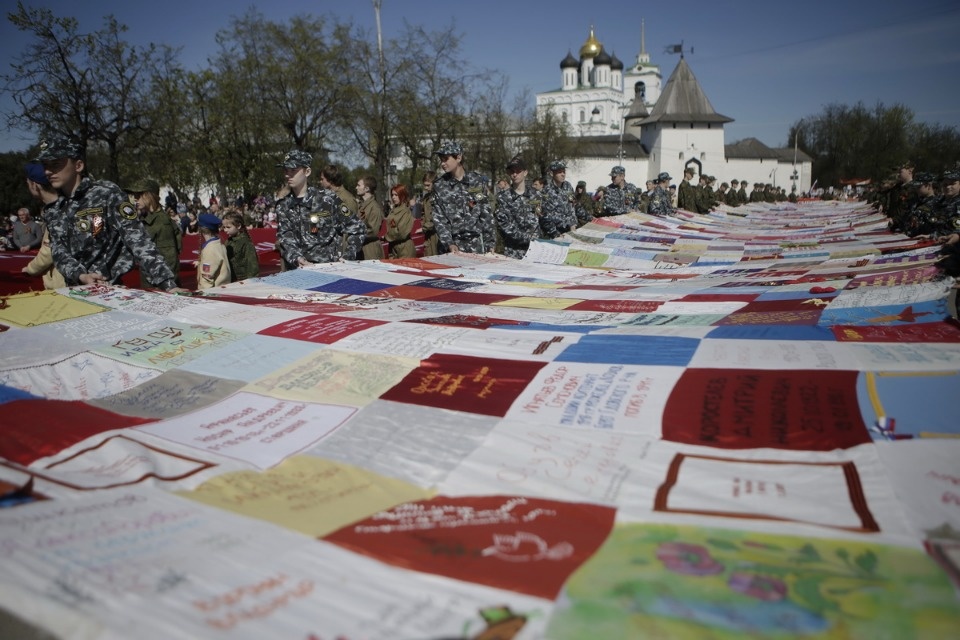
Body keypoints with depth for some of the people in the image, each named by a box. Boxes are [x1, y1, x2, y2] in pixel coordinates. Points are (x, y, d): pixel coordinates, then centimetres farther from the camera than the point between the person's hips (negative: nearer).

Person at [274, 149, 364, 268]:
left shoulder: (327, 198, -2)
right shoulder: (283, 205, 9)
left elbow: (355, 227, 3)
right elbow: (285, 238, 0)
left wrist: (347, 258, -5)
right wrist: (296, 259, -20)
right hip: (298, 269, 4)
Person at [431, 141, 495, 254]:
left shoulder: (477, 181, 1)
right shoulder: (439, 186, 2)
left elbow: (486, 215, 3)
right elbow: (439, 219, -2)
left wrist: (490, 243, -1)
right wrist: (449, 243, -14)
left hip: (477, 243, 0)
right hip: (455, 245, 0)